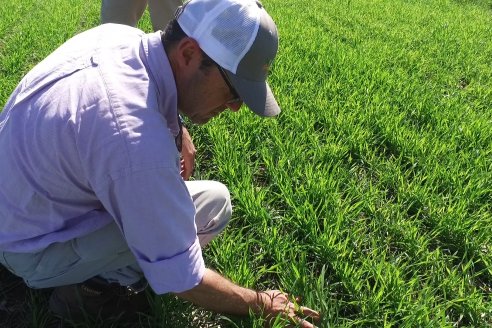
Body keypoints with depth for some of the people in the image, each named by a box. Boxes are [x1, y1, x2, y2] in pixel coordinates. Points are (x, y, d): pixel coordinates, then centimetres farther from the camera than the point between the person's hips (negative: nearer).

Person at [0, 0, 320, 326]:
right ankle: (97, 284, -6)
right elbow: (183, 282, -26)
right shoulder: (136, 138, -38)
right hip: (32, 252, -8)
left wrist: (177, 132, 3)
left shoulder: (118, 33, -12)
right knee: (214, 202, -17)